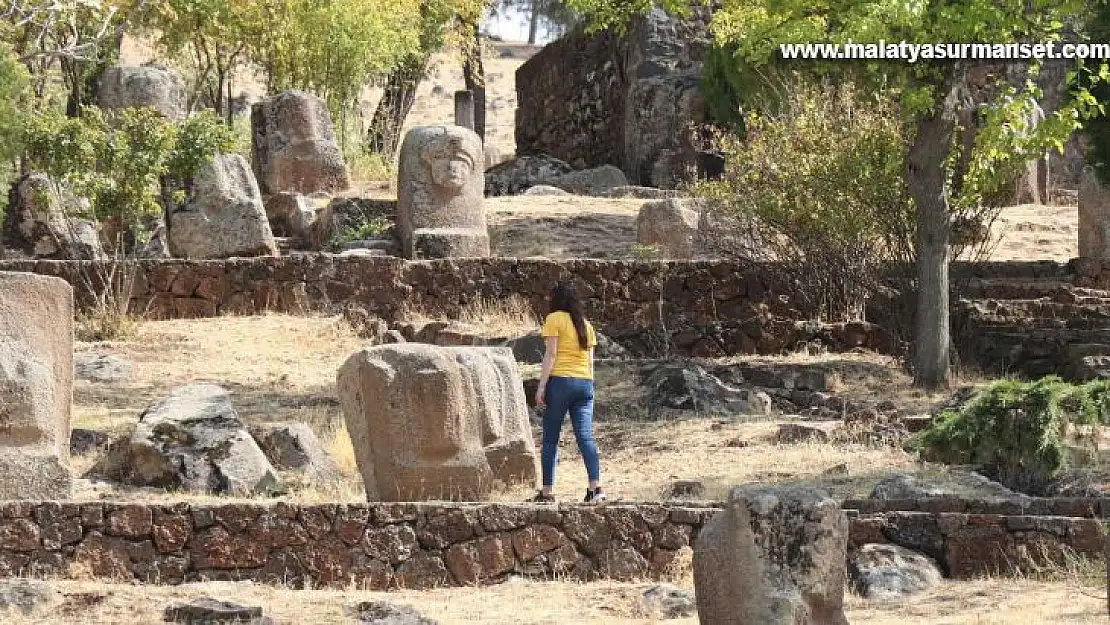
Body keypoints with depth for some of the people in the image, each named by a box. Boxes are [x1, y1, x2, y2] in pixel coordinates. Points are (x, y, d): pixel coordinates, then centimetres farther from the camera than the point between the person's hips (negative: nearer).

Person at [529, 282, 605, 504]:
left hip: (560, 380, -5)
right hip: (584, 383, 5)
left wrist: (542, 386, -10)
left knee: (550, 439, 3)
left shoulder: (555, 319, -1)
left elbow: (551, 354, -9)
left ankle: (547, 491, 3)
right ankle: (595, 487, -18)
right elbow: (590, 361, 17)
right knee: (585, 437, -3)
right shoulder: (585, 324, 16)